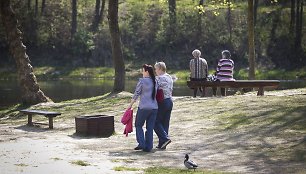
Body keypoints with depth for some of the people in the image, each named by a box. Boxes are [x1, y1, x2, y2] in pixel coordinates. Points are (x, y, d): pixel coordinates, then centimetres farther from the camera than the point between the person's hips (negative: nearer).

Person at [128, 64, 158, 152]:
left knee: (138, 125, 11)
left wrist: (130, 104, 1)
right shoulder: (155, 82, 9)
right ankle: (148, 147, 7)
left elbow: (136, 94, -6)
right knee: (150, 128, 8)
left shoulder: (142, 81, -8)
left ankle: (141, 144, 1)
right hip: (154, 107, 5)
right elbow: (155, 94, 13)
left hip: (144, 107, -5)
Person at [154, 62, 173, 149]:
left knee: (156, 122, 2)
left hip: (162, 102, -8)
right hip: (170, 101, 8)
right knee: (165, 123, 10)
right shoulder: (170, 78, 11)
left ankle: (165, 138, -11)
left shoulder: (159, 78, -14)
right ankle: (162, 144, 12)